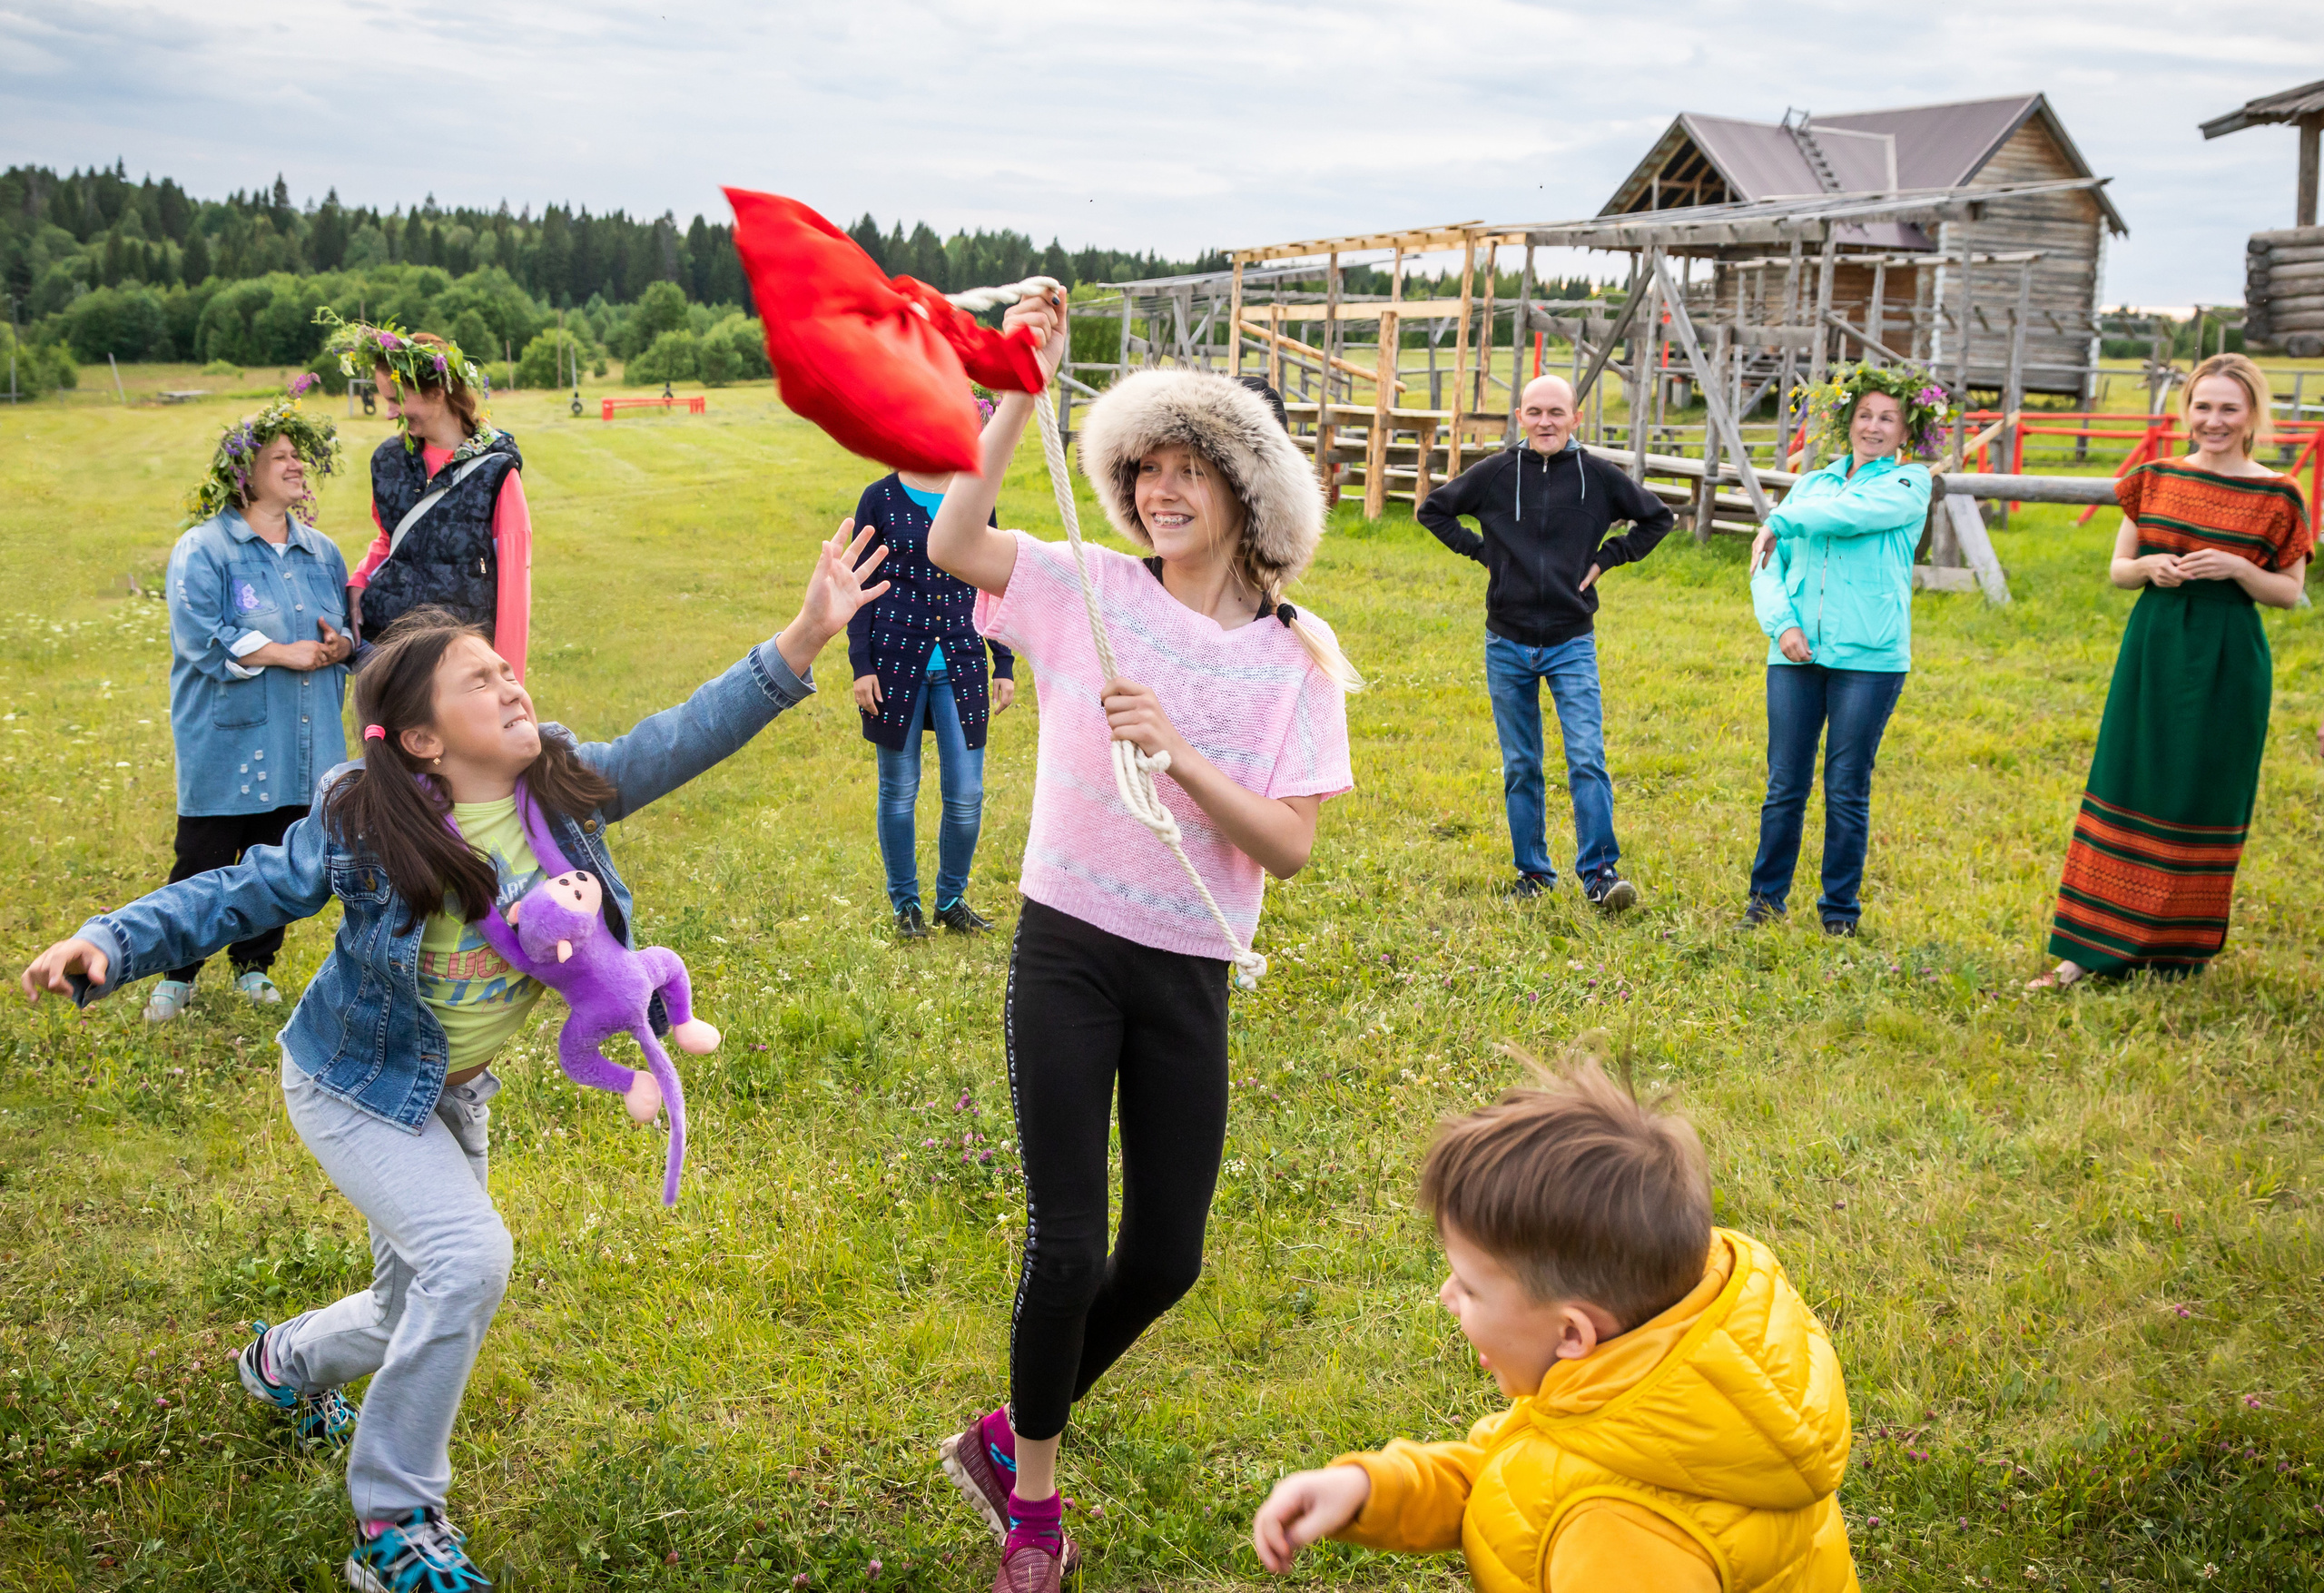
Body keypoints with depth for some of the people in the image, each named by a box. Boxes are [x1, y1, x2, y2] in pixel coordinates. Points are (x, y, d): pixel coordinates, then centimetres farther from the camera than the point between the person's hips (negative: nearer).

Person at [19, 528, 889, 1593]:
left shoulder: (566, 786, -14)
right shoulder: (360, 825, -24)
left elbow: (685, 738, -20)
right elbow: (242, 894, -15)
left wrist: (805, 637, -31)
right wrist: (111, 945, -30)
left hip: (457, 1096, 6)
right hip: (356, 1089, -5)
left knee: (417, 1315, 18)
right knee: (467, 1258, -24)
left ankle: (287, 1360, 55)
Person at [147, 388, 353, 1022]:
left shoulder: (321, 552, 12)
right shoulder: (203, 549, -5)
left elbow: (353, 627, 18)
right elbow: (204, 637, -15)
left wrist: (340, 645, -5)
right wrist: (287, 653, -18)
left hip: (301, 746, 5)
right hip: (228, 742, -5)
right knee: (202, 862, 0)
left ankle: (254, 965, 27)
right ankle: (177, 976, 14)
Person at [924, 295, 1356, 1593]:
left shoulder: (1294, 661, -1)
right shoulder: (1094, 590, -2)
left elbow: (1289, 847, -9)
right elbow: (952, 543, -18)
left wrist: (1180, 753, -22)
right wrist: (1023, 391, -22)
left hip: (1190, 977, 2)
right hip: (1069, 950, -2)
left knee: (1167, 1260, 8)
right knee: (1069, 1244, -3)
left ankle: (1014, 1432, 34)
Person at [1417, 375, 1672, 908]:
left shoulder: (1599, 476, -1)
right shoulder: (1495, 473, -1)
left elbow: (1657, 518, 14)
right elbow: (1433, 509, 12)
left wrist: (1606, 559, 3)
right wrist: (1481, 551, 1)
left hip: (1572, 644, -1)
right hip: (1507, 646, 1)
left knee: (1587, 759, -11)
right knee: (1520, 766, 8)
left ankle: (1600, 871, -5)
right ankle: (1533, 870, 19)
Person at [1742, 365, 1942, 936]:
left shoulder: (1909, 483, 4)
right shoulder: (1812, 483, 16)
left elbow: (1848, 514, -15)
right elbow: (1768, 566, 10)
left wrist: (1779, 521, -1)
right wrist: (1781, 622, -7)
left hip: (1869, 659, -3)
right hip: (1796, 654, 3)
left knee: (1847, 791, 3)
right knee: (1785, 785, 4)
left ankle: (1840, 910, 15)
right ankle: (1766, 896, 18)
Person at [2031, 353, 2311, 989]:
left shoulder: (2277, 497, -2)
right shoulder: (2155, 479, 6)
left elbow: (2290, 591, 1)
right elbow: (2118, 568, 11)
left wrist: (2236, 568, -17)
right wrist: (2149, 567, -11)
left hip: (2226, 659, -2)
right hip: (2152, 648, 3)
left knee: (2204, 797, 3)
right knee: (2125, 790, 2)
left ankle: (2180, 947, 18)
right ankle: (2089, 951, 5)